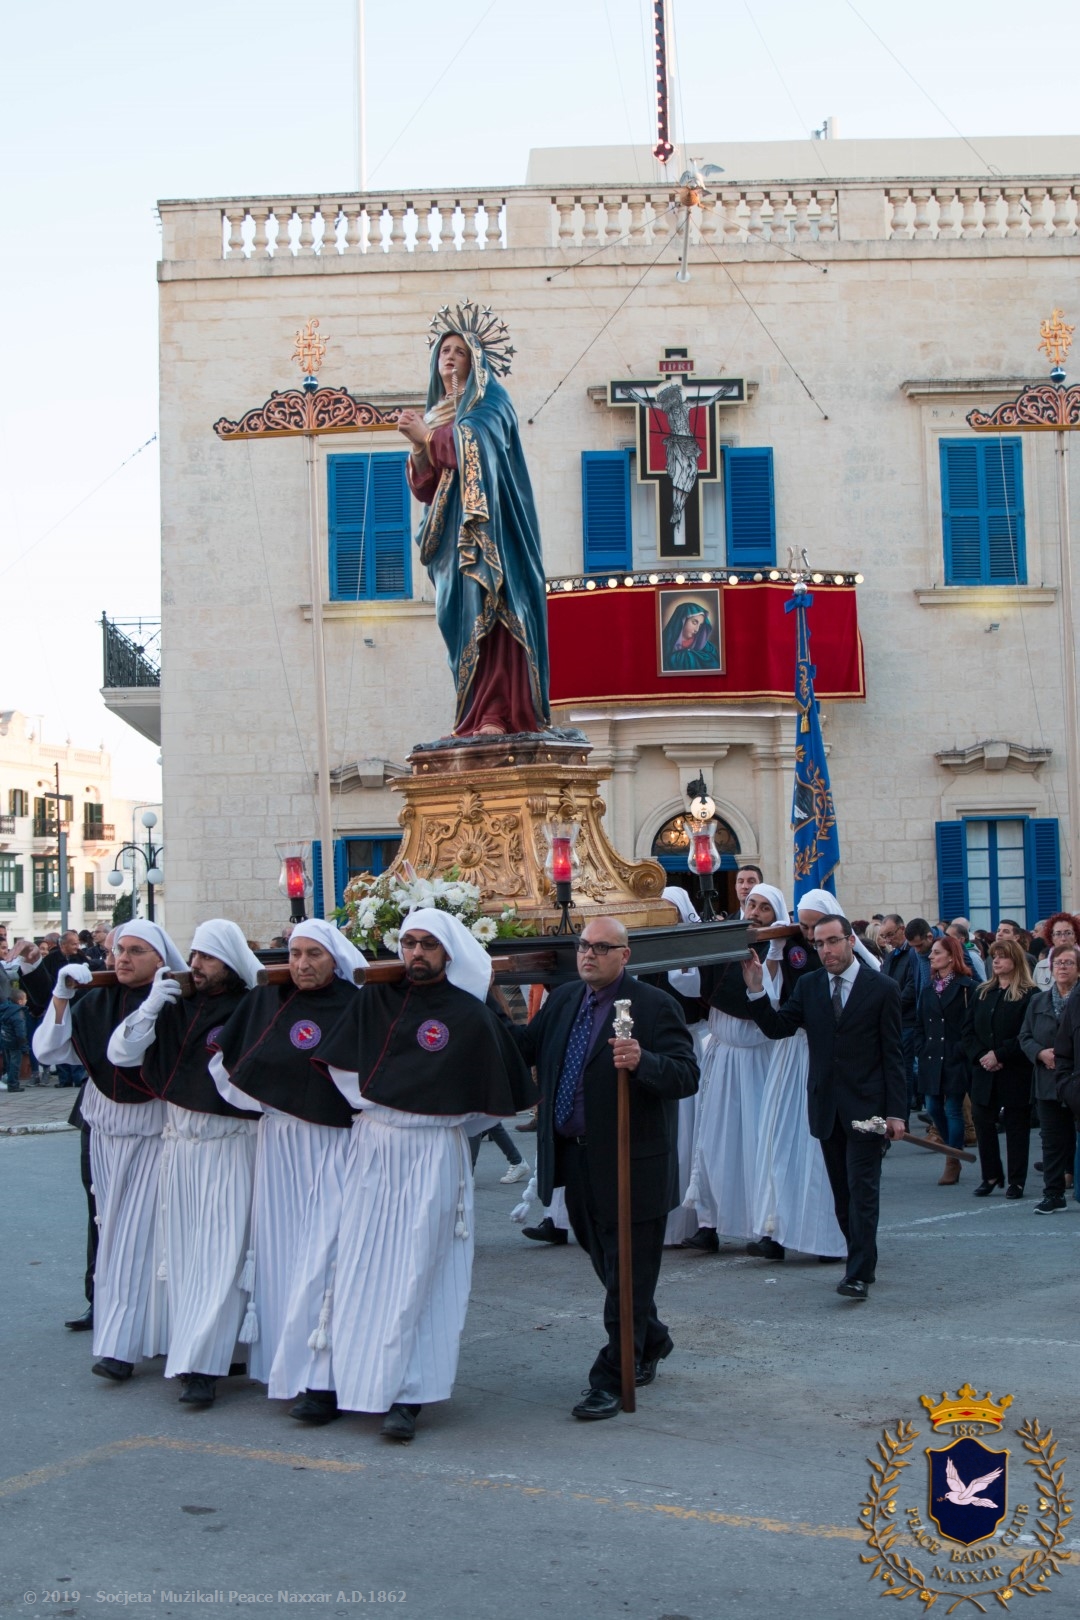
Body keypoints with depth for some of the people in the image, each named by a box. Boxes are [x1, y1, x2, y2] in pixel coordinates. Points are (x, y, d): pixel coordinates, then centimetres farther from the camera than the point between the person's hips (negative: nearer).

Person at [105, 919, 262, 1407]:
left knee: (221, 1254, -7)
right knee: (182, 1252, 10)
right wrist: (151, 1005, -10)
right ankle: (188, 1351, 21)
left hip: (231, 1146, -5)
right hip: (180, 1142, 5)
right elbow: (120, 1053, -2)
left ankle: (200, 1366, -4)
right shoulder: (176, 1006, 5)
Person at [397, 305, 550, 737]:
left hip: (485, 524, -7)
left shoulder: (489, 397, 5)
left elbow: (475, 442, -16)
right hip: (454, 530, 7)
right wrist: (418, 443, -2)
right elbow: (424, 487, 14)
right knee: (462, 616, -1)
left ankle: (497, 714, -24)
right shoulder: (436, 414, 24)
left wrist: (426, 435, -5)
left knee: (487, 607, -16)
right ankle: (478, 715, -3)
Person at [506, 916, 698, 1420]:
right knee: (606, 1263, 22)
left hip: (630, 1165, -7)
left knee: (627, 1275, 2)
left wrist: (642, 1062, -38)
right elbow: (523, 1049, 11)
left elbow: (687, 1075, -20)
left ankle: (612, 1380, 10)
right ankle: (650, 1341, 43)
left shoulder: (654, 1005, -12)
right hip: (576, 1160, 8)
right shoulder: (563, 1000, 10)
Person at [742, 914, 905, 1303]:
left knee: (862, 1190, -7)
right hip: (826, 1106, 4)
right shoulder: (808, 986, 7)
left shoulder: (882, 988, -3)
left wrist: (896, 1111, -8)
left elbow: (893, 1053, -4)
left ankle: (859, 1275, -6)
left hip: (865, 1106, -4)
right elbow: (777, 1027, 1)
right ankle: (863, 1262, 21)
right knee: (842, 1194, 10)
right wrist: (756, 990, -13)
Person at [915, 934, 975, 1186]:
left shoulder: (966, 986, -7)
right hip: (931, 1059, 6)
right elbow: (920, 1023, 15)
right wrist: (921, 1050, 4)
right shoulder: (929, 988, 13)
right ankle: (953, 1151, 27)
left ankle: (953, 1163, 9)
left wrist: (960, 1052, -14)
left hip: (955, 1061, -6)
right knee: (934, 1108, 8)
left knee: (953, 1110, -1)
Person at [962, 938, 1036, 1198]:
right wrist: (980, 1056, -8)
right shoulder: (983, 993, 12)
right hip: (984, 1073, 5)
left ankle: (1016, 1180, 11)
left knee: (1016, 1125, 3)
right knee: (983, 1122, 4)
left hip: (1015, 1073, -5)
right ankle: (991, 1176, 16)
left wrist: (999, 1055, -16)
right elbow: (968, 1030, 8)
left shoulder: (1028, 995, -6)